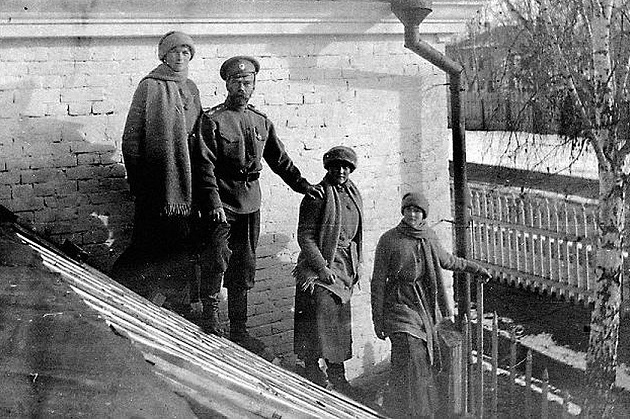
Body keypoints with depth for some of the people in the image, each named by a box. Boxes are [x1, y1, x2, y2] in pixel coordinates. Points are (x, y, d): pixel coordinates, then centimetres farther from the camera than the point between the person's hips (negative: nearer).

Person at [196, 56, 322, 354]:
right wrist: (214, 203, -22)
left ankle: (239, 332, 17)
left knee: (244, 268, 9)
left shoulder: (261, 123, 13)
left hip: (250, 203, 6)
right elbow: (205, 165, -12)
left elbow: (280, 159, 19)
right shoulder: (212, 120, -4)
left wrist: (302, 185, 10)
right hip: (223, 204, -5)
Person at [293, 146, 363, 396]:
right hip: (320, 265, -7)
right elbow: (305, 236, -12)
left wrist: (355, 266, 16)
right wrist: (322, 268, -17)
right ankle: (312, 370, -4)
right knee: (321, 312, -14)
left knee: (340, 322, 9)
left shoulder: (353, 194, 14)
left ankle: (337, 378, 15)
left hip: (344, 266, 7)